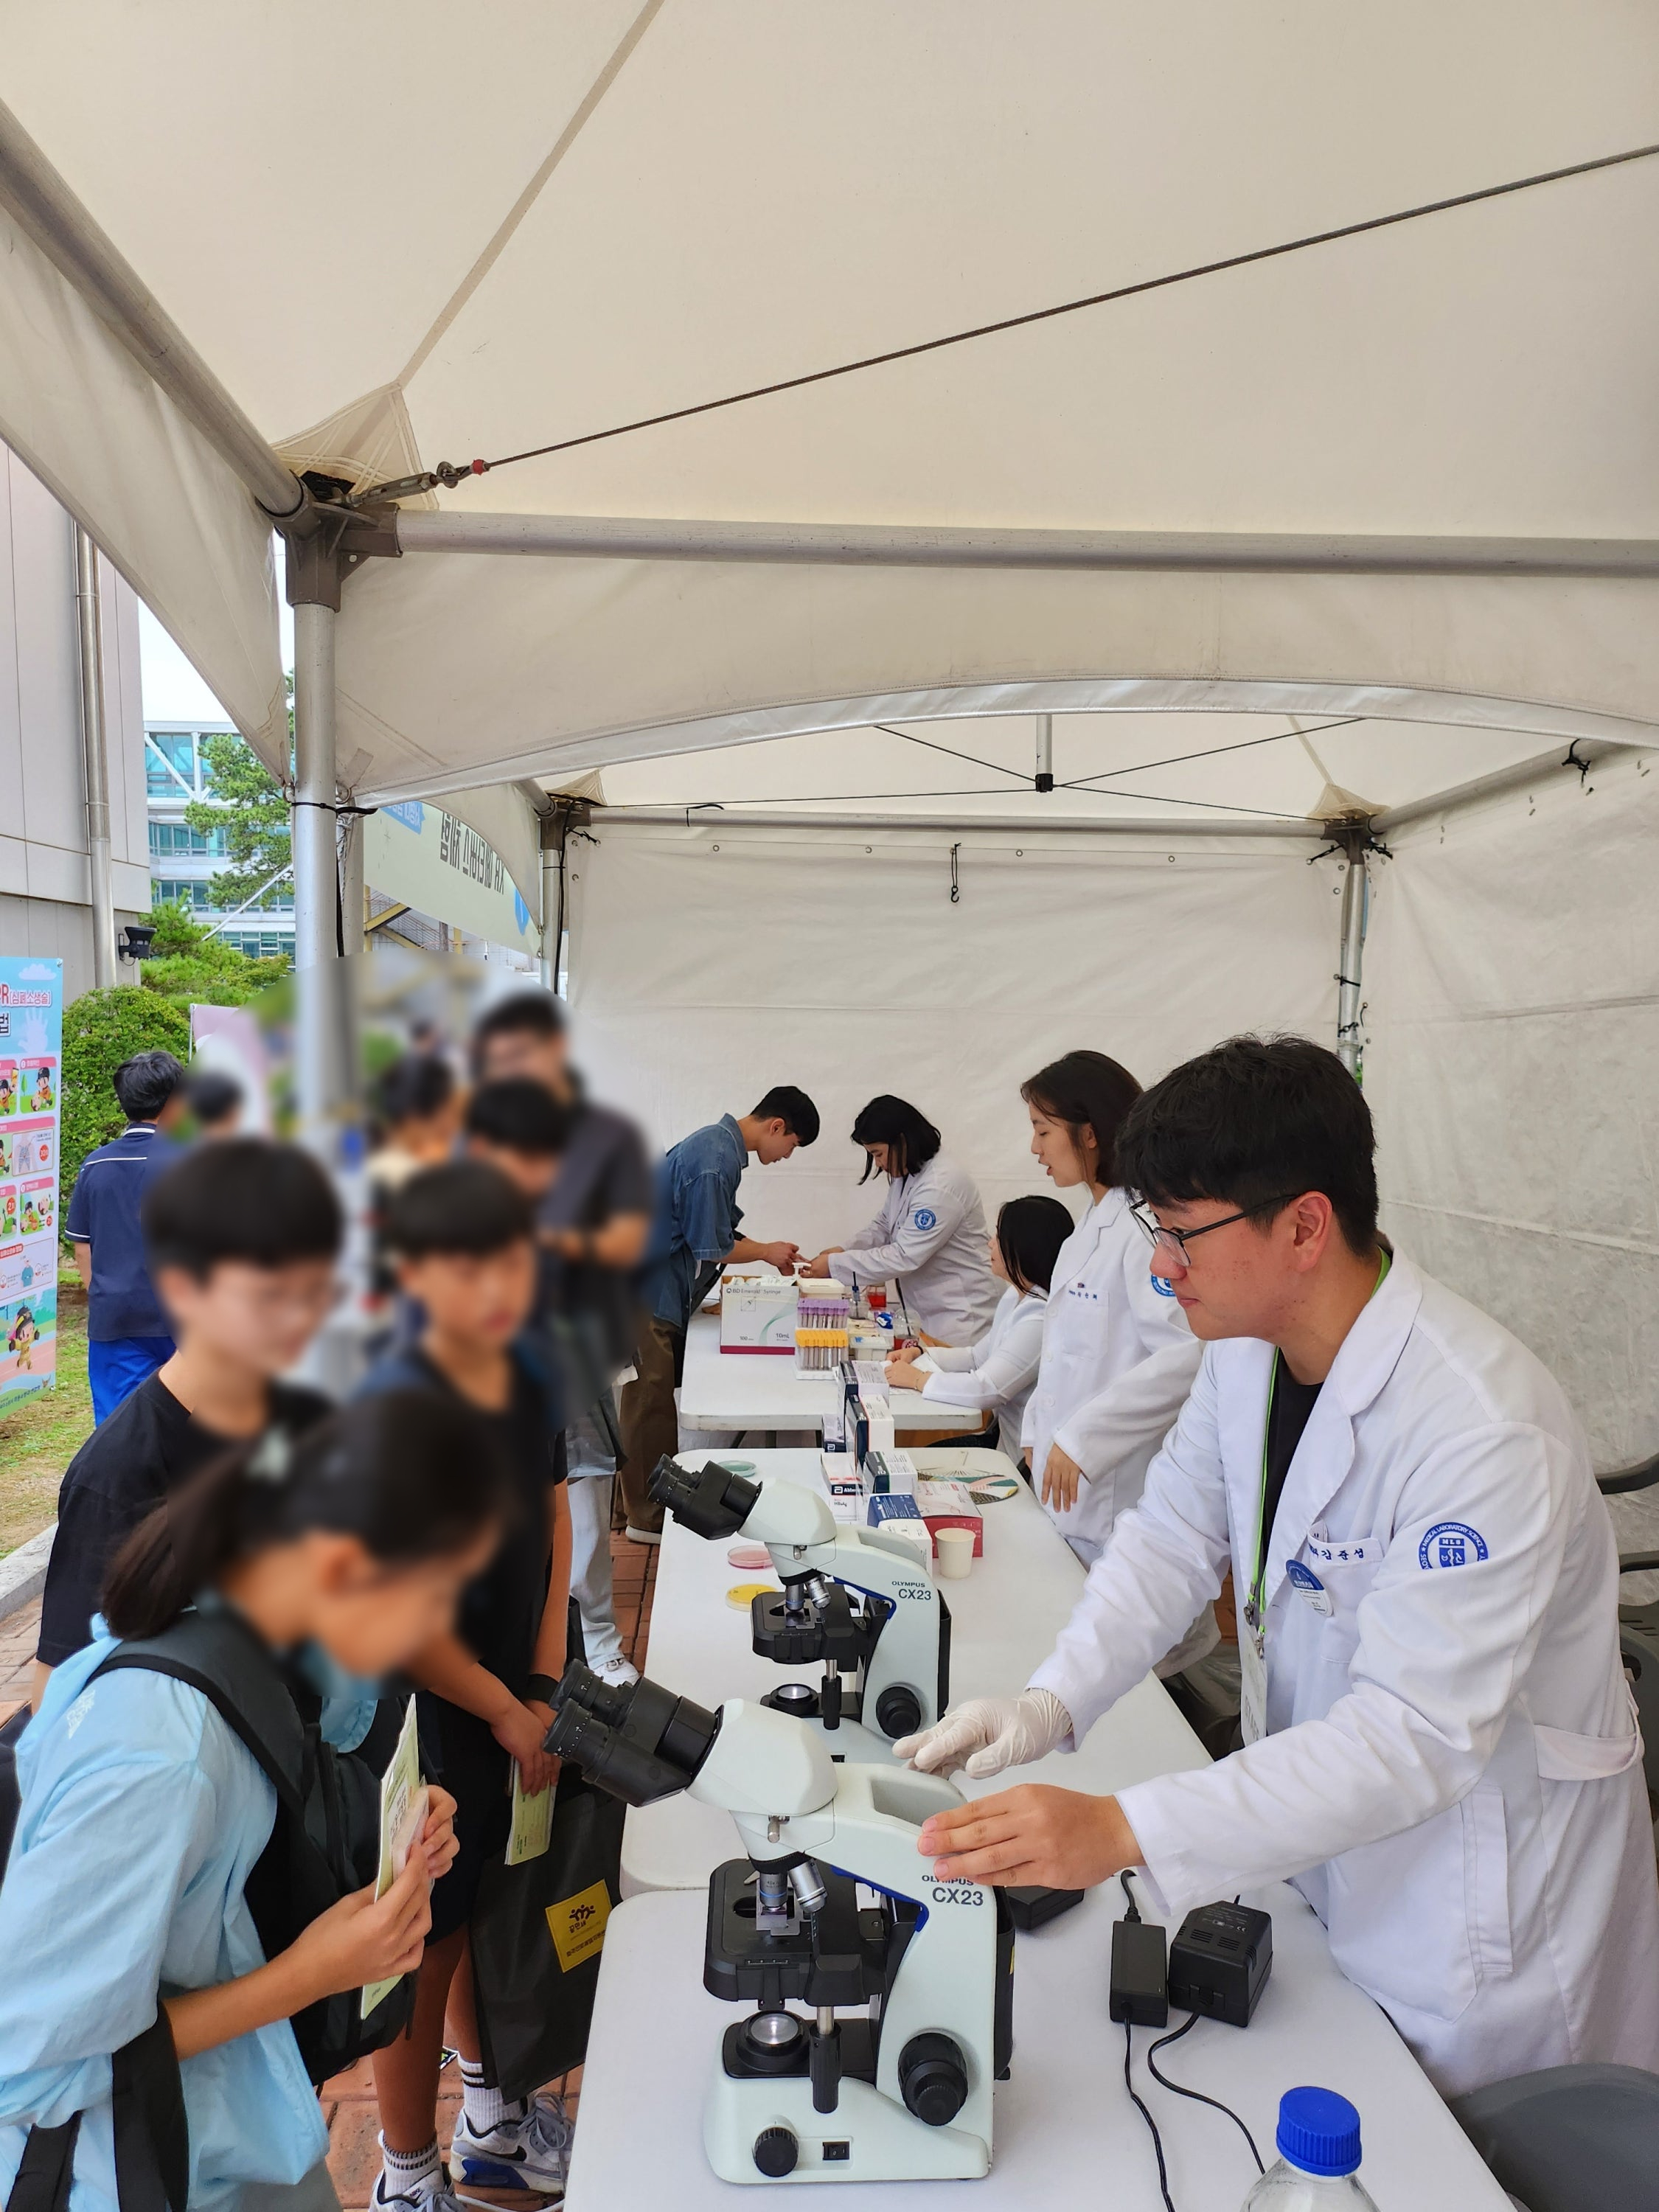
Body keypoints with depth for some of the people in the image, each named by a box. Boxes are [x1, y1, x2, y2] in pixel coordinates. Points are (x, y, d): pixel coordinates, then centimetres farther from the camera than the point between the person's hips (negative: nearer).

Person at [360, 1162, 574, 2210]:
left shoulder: (532, 1378, -4)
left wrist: (546, 1686, 0)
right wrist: (510, 1714, -12)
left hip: (517, 1705, 7)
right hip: (428, 1718, -6)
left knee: (493, 1909, 24)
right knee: (425, 1943, 13)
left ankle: (493, 2116, 48)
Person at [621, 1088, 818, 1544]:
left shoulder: (720, 1144, 11)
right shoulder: (715, 1159, -22)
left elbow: (716, 1229, 18)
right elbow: (710, 1247, -19)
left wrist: (771, 1253, 10)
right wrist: (767, 1252, -3)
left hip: (665, 1296, 10)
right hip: (649, 1298, -10)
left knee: (663, 1403, 16)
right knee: (650, 1406, -1)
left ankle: (662, 1500, 26)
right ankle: (647, 1519, 9)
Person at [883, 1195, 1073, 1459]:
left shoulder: (1039, 1319, -26)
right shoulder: (1015, 1298, 7)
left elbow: (987, 1390, -30)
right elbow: (980, 1356, 18)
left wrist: (918, 1380, -17)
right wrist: (919, 1355, 5)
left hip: (1024, 1455, -9)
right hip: (1004, 1435, 9)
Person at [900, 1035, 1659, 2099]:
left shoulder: (1484, 1433, -33)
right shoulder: (1247, 1349, -8)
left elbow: (1415, 1737, -35)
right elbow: (1172, 1538, -1)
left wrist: (1121, 1829, -41)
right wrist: (1047, 1705, -16)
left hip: (1482, 1882, -6)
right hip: (1322, 1841, 7)